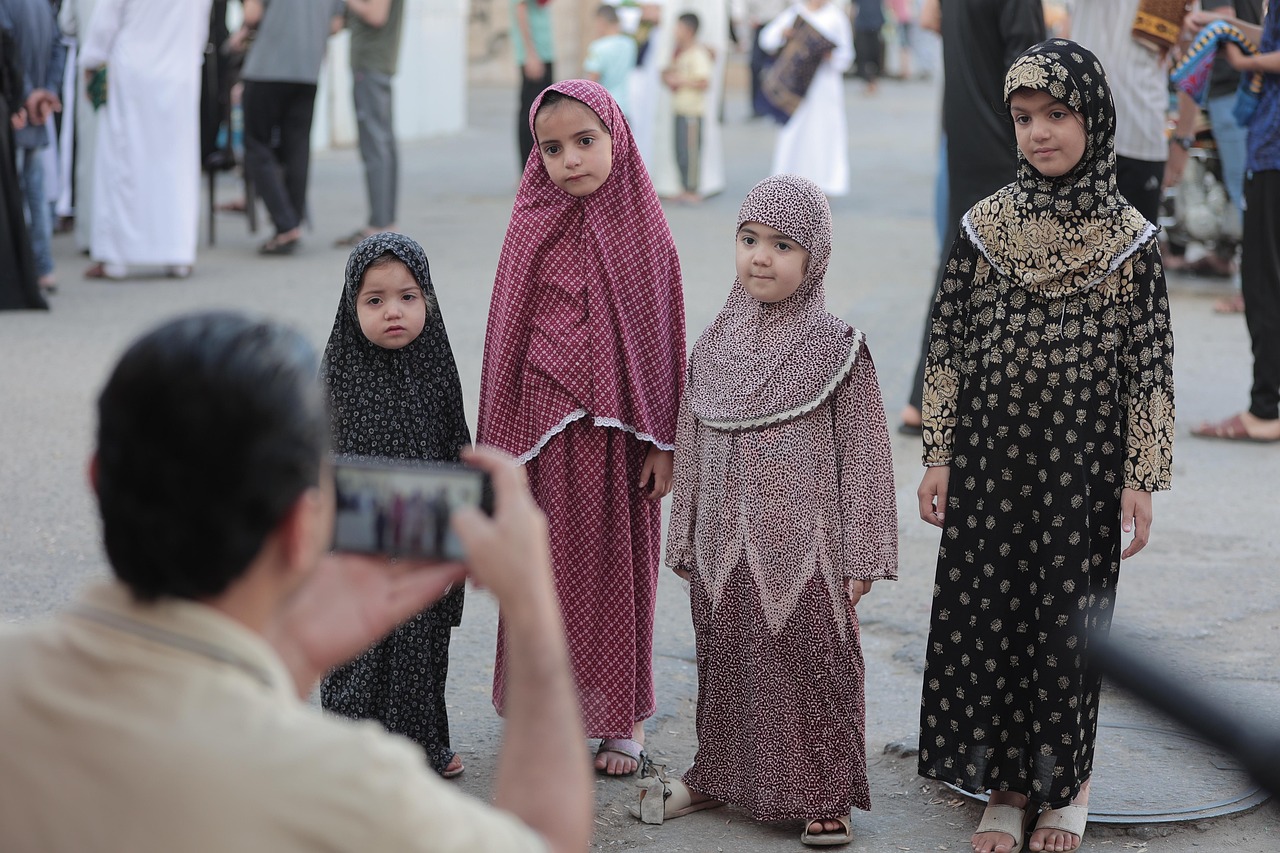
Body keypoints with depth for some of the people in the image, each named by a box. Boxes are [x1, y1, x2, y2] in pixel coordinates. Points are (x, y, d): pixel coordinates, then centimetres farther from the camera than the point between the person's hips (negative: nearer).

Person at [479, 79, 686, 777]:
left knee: (619, 567, 8)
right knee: (551, 569, 7)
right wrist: (501, 446, 1)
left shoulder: (642, 227, -3)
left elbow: (663, 336, 0)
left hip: (617, 430, -1)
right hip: (546, 427, 1)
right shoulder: (532, 228, 0)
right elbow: (506, 337, 3)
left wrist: (662, 442, -2)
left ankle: (624, 717, 21)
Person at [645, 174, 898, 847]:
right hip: (725, 552, 4)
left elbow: (862, 455, -5)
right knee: (726, 663, 14)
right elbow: (691, 450, 11)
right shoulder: (714, 347, 5)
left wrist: (860, 557, -7)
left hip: (803, 554, -4)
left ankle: (824, 795, 17)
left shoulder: (837, 349, -7)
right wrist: (686, 545, 13)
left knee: (811, 665, 3)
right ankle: (719, 774, 30)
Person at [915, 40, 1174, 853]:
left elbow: (1151, 370, -3)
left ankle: (1067, 785, 25)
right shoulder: (983, 228, 0)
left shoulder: (1131, 238, -5)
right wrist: (937, 459, 2)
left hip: (1081, 466, -2)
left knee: (1069, 623, 6)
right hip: (990, 459, 2)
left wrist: (1141, 481, -5)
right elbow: (948, 351, 4)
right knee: (984, 616, 5)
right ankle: (1007, 785, 20)